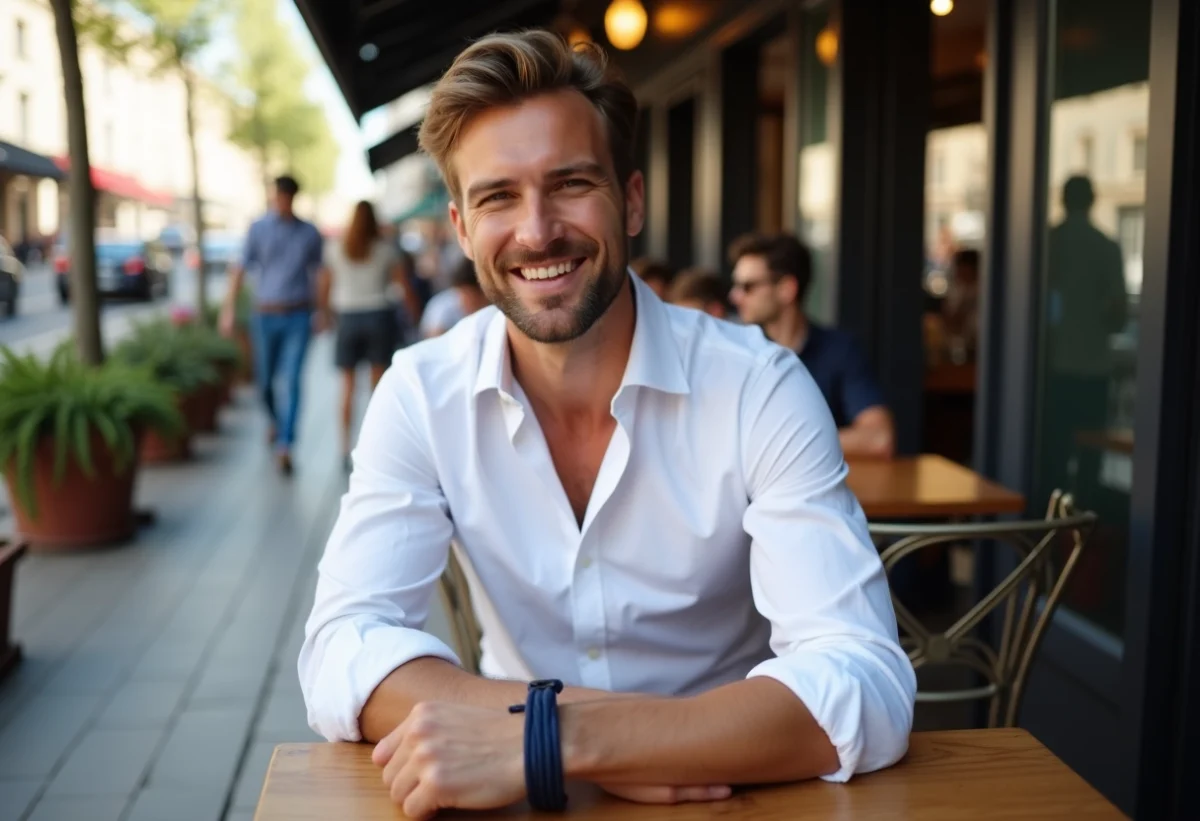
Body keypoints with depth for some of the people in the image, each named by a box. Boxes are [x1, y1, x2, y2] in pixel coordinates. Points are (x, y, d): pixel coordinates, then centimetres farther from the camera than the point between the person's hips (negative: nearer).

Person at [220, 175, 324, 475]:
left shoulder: (310, 233, 4)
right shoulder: (258, 229, 2)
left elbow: (318, 274, 12)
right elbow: (240, 270, 0)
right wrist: (228, 310, -6)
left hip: (298, 317, -1)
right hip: (265, 315, 1)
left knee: (292, 380, -10)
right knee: (265, 379, 10)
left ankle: (284, 446, -12)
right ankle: (276, 420, 39)